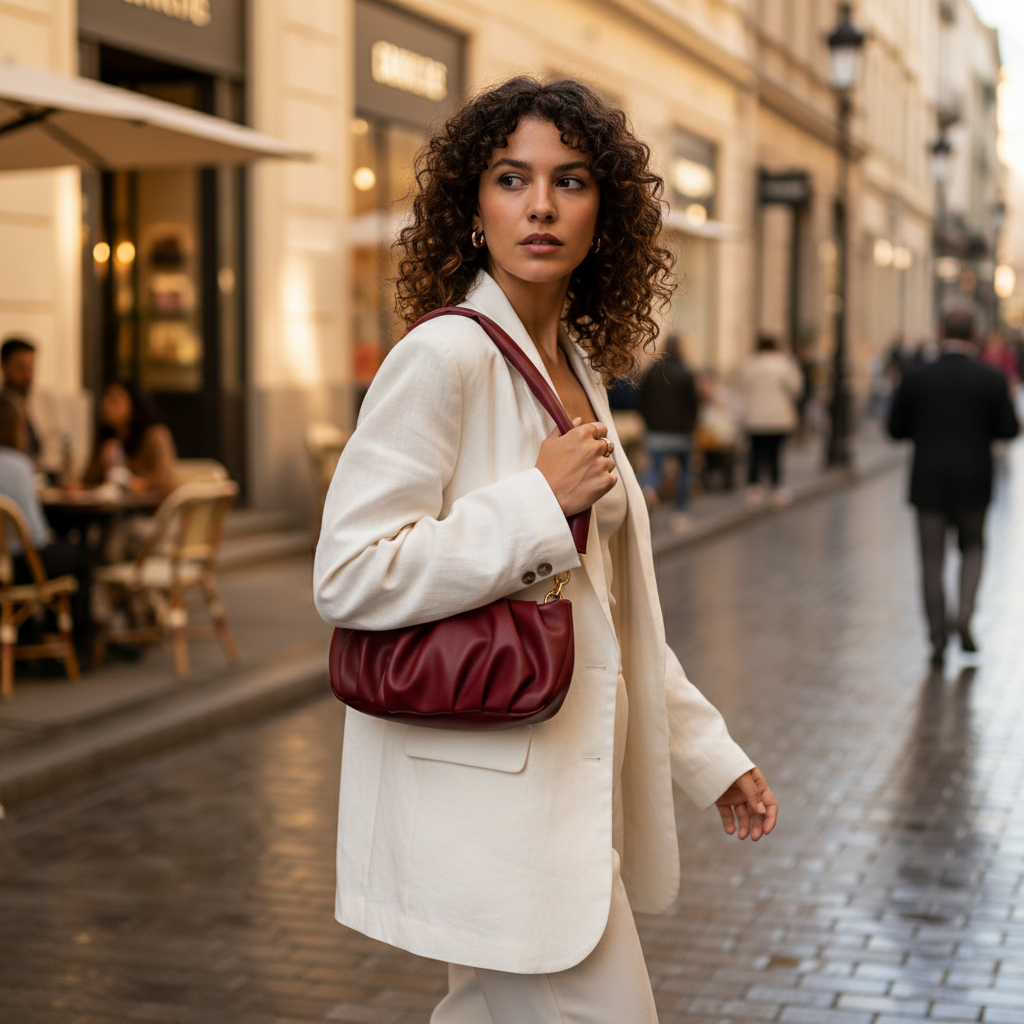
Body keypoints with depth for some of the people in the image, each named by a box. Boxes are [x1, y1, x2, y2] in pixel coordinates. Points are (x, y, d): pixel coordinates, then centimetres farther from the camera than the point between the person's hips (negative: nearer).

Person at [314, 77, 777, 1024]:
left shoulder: (580, 368, 12)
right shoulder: (444, 355, -14)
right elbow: (347, 577, -20)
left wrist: (708, 750, 19)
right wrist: (541, 500, -19)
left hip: (568, 780, 8)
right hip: (487, 795, -8)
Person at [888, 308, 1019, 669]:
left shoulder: (915, 379, -5)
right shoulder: (992, 380, -7)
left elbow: (896, 429, 1)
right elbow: (1009, 429, -4)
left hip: (929, 484, 0)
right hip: (973, 484, 0)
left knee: (932, 562, 7)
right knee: (972, 548, 22)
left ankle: (938, 641, 5)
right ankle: (965, 613, 1)